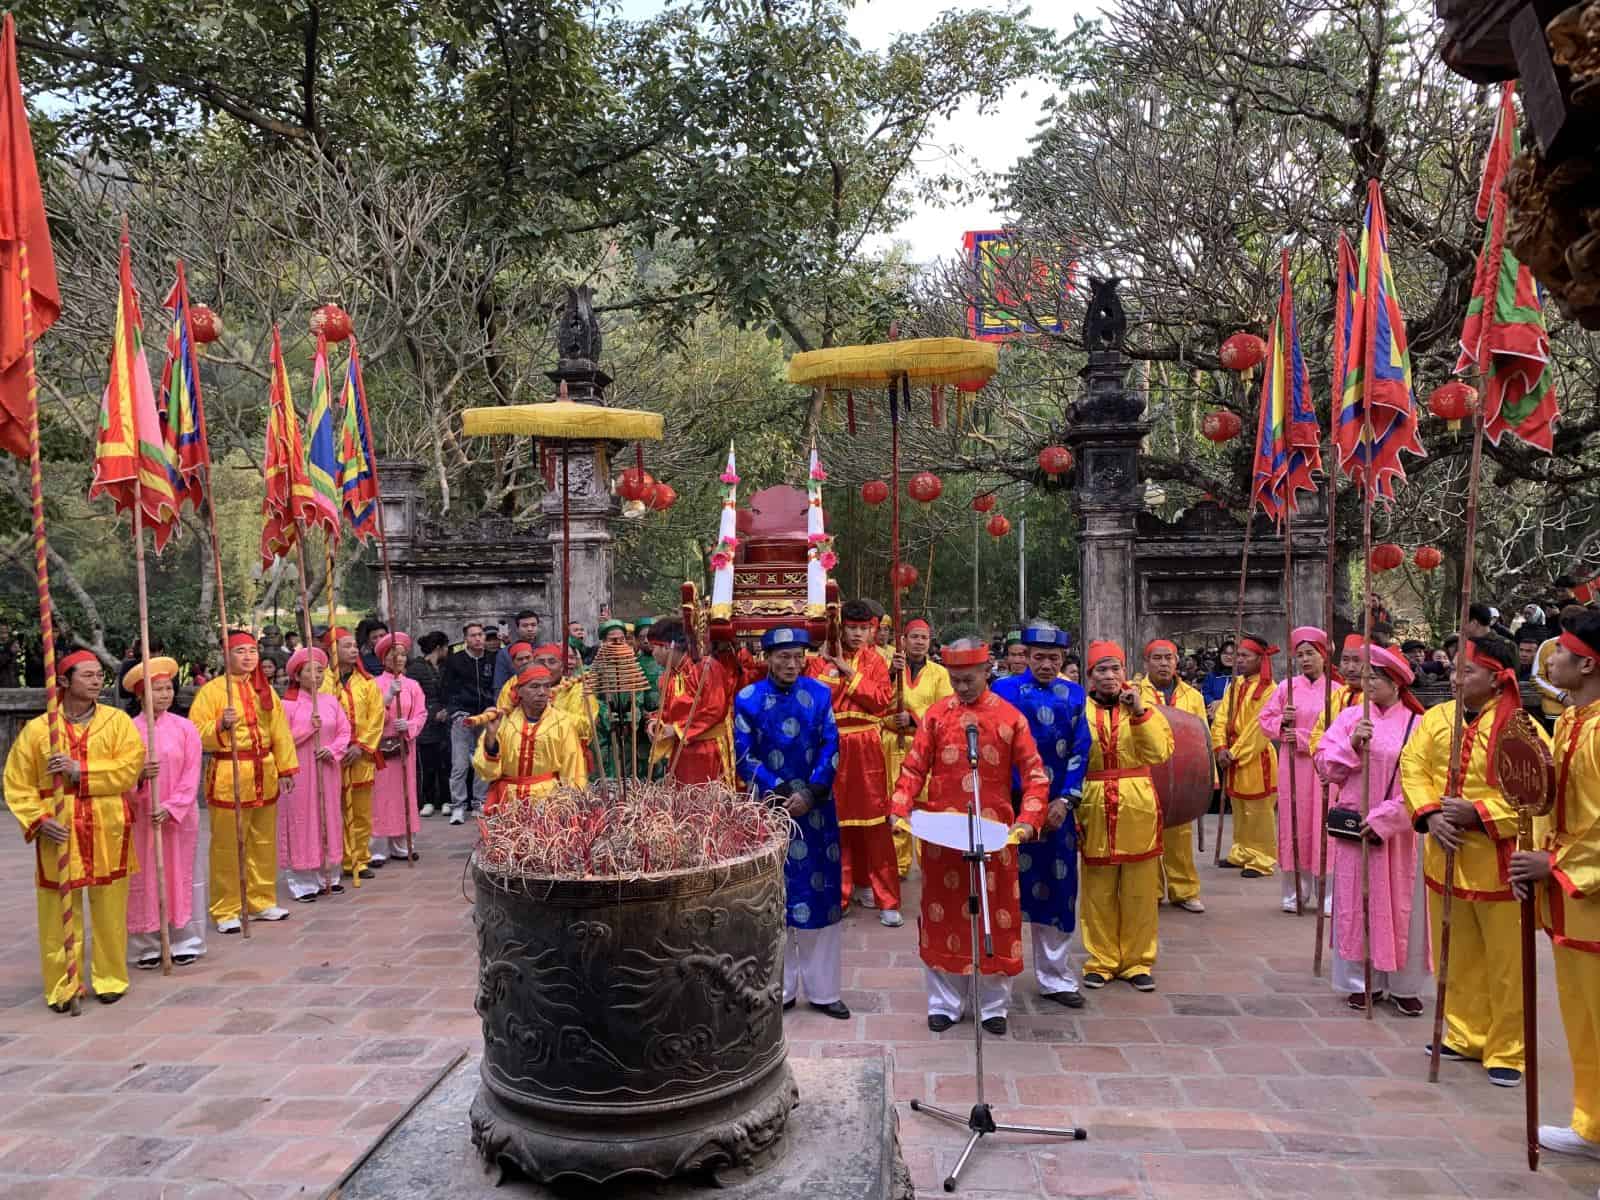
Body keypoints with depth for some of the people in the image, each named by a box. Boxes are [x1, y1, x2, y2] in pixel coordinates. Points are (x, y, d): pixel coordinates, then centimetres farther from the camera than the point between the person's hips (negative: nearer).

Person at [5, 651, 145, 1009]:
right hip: (59, 833, 0)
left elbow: (131, 766, -10)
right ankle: (62, 985, 18)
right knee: (59, 912, 5)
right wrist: (39, 820, -11)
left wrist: (80, 770, -18)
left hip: (108, 832, 0)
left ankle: (110, 978, 23)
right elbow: (17, 785, 3)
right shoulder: (37, 729, 1)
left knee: (109, 910, 8)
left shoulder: (117, 720, 2)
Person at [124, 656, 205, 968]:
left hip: (179, 815, 0)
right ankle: (147, 946, 14)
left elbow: (191, 775, -4)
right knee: (143, 878, 5)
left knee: (180, 874, 6)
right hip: (141, 816, 0)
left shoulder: (185, 728, -2)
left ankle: (184, 941, 15)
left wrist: (171, 807, -14)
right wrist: (139, 774, -23)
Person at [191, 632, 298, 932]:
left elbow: (279, 731, 10)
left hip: (264, 777, 6)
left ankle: (261, 901, 26)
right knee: (227, 846, -1)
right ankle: (225, 911, 10)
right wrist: (221, 725, -28)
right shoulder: (212, 690, -5)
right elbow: (196, 734, -10)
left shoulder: (265, 690, 12)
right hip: (228, 778, -5)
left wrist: (287, 767, 5)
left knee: (263, 843, 13)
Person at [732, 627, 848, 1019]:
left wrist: (809, 795, -12)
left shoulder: (820, 694, 3)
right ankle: (779, 989, 19)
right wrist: (781, 794, -14)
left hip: (816, 808, 1)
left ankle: (822, 990, 15)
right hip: (769, 808, -1)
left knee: (821, 894, 4)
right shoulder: (747, 699, -2)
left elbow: (831, 748, -1)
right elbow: (744, 757, -4)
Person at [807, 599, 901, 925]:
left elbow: (883, 699, -9)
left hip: (866, 747, 0)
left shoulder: (874, 661, 6)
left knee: (874, 822, 0)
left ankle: (886, 899, 4)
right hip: (831, 746, 0)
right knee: (835, 820, 4)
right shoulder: (822, 660, 3)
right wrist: (828, 668, -14)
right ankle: (837, 891, 16)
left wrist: (851, 673, -12)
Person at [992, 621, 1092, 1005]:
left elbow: (1080, 752, 4)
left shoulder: (1074, 695, 7)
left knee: (1056, 889, 9)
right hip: (1010, 803, -3)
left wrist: (1064, 801, -7)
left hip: (1056, 807, 3)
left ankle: (1055, 977, 22)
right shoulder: (1004, 690, -2)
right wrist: (1024, 799, -10)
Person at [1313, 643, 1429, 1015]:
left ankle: (1404, 985, 17)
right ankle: (1361, 980, 16)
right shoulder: (1351, 716, 2)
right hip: (1354, 826, 1)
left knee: (1401, 906, 5)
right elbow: (1324, 765, 0)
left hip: (1399, 830, -1)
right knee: (1356, 903, 6)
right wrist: (1352, 744, -17)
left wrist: (1383, 817, -14)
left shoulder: (1418, 724, -3)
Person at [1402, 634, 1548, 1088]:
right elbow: (1413, 768, 3)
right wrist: (1430, 814, -12)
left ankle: (1506, 1050, 20)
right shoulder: (1435, 717, 3)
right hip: (1446, 859, 5)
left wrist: (1479, 813, -22)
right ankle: (1466, 1036, 32)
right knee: (1458, 957, 17)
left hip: (1499, 863, -5)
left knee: (1506, 961, 6)